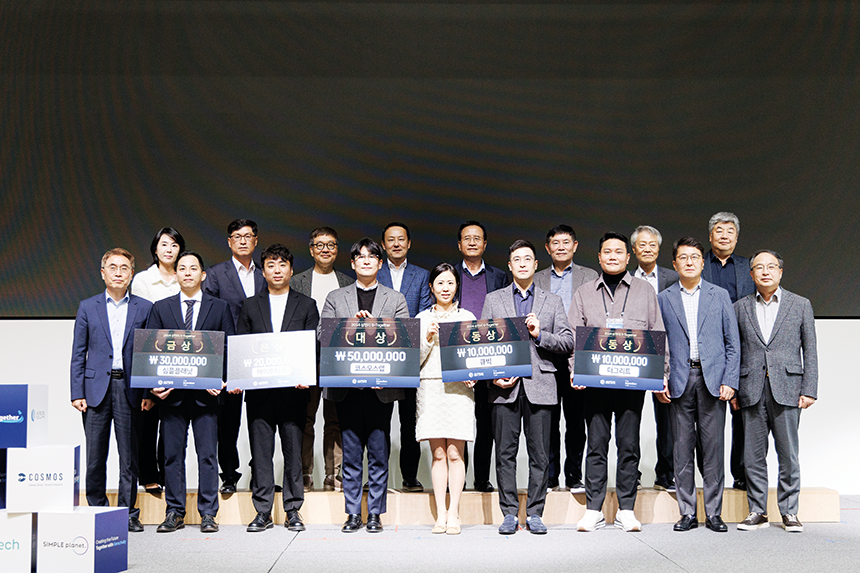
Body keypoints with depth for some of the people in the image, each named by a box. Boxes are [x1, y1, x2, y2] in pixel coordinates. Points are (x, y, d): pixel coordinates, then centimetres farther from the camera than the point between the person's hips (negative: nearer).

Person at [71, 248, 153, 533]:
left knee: (129, 456, 3)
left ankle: (128, 513, 12)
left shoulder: (144, 308, 7)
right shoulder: (88, 307, 8)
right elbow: (78, 354, 7)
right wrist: (77, 392, -2)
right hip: (96, 388, 0)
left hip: (129, 389, 0)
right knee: (95, 456, 4)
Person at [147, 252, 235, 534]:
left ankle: (208, 514, 9)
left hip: (206, 393, -1)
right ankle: (175, 513, 15)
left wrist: (221, 381, -9)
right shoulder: (160, 308, 10)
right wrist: (154, 383, -6)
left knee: (208, 455, 2)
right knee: (172, 455, 6)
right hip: (172, 393, 1)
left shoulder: (219, 307, 8)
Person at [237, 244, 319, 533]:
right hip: (258, 391, 1)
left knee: (293, 451, 3)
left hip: (293, 390, -1)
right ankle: (263, 512, 10)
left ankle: (293, 511, 12)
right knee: (260, 452, 3)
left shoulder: (306, 305, 9)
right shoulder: (250, 306, 13)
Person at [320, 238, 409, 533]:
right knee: (351, 453, 4)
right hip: (346, 386, 1)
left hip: (382, 386, 0)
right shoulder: (335, 298, 13)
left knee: (379, 453, 2)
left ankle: (375, 513, 12)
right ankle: (353, 513, 13)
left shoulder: (396, 299, 11)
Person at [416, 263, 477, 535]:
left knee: (455, 453, -4)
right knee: (438, 454, 1)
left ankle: (454, 513, 3)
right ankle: (440, 514, 6)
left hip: (459, 388, -1)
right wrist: (429, 339, -7)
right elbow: (417, 359, 9)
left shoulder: (467, 316, 11)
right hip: (430, 387, 1)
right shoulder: (422, 318, 12)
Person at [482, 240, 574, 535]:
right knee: (505, 453, 1)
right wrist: (493, 375, -6)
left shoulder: (553, 301, 13)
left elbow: (568, 342, 7)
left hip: (540, 385, 0)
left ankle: (534, 513, 10)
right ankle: (509, 513, 10)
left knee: (539, 454, 1)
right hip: (504, 386, 0)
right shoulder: (493, 300, 13)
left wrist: (540, 335, -9)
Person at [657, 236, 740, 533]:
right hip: (679, 381, 0)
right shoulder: (663, 299, 9)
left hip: (712, 380, 0)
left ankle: (713, 513, 9)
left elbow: (732, 343, 7)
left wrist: (730, 381, -2)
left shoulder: (719, 295, 9)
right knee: (682, 448, 3)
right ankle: (687, 513, 11)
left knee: (714, 448, 0)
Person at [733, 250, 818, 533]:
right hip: (751, 390, 1)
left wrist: (809, 390, -1)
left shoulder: (800, 305, 8)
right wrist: (732, 389, 4)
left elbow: (810, 350, 6)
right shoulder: (740, 307, 10)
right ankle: (757, 511, 14)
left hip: (787, 390, -1)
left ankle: (789, 512, 12)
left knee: (789, 455, 2)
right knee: (753, 456, 4)